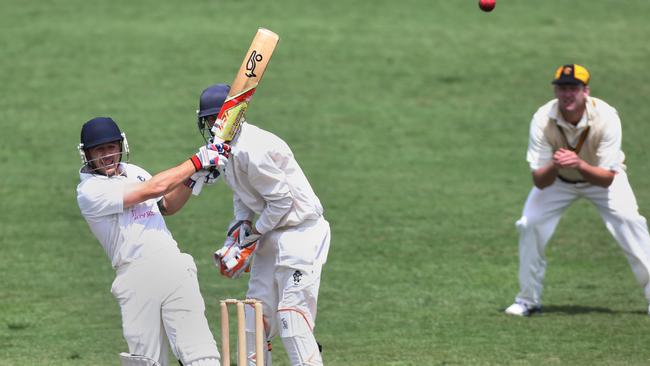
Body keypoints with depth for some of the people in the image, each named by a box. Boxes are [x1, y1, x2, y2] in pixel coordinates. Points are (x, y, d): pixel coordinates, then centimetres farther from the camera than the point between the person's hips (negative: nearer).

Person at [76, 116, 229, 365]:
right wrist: (197, 161, -3)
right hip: (136, 277, -5)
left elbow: (167, 206, 30)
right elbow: (154, 188, -11)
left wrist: (192, 179, 12)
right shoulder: (90, 191, -6)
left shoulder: (133, 172, 19)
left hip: (174, 267, 5)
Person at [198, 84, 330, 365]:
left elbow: (282, 200, -20)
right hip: (272, 235, 10)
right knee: (256, 313, 13)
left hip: (300, 232, -10)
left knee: (292, 316, -16)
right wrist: (241, 224, 3)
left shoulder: (251, 150, -22)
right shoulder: (227, 147, 8)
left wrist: (253, 234, -10)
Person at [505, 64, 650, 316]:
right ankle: (528, 300, 3)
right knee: (529, 225, -15)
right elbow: (539, 182, -27)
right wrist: (553, 167, -49)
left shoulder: (606, 117, -33)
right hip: (556, 180, 1)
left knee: (629, 224, -21)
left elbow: (607, 179, -33)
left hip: (600, 176, -1)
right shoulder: (542, 120, -29)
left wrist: (579, 164, -52)